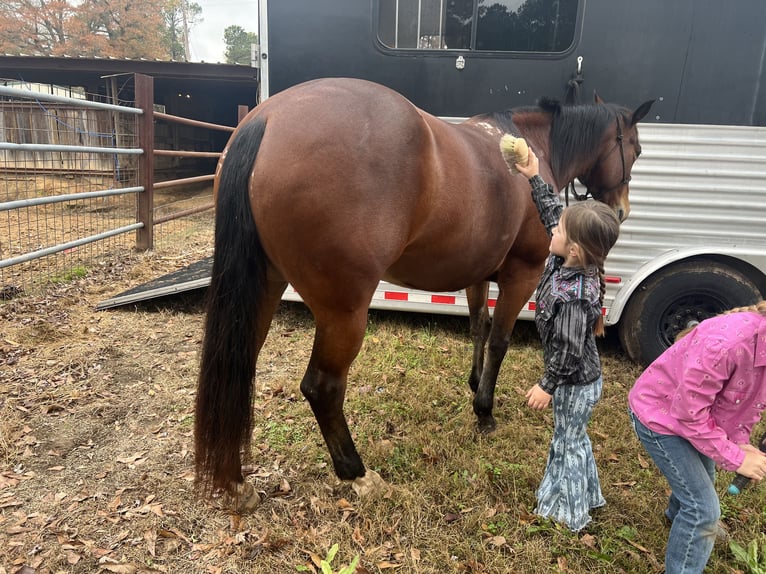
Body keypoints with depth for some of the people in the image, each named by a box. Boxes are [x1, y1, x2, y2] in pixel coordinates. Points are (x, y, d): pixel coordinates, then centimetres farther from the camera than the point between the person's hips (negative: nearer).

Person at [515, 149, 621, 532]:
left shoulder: (573, 296, -35)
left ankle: (570, 515, 32)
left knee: (568, 444, 11)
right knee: (573, 438, 26)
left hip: (575, 385, -9)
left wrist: (547, 386, -18)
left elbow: (569, 350, -29)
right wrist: (535, 179, 5)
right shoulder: (573, 262, -9)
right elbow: (552, 212, 4)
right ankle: (585, 495, 48)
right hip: (580, 380, 9)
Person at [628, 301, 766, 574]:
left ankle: (677, 515, 65)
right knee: (704, 506, -7)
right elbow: (690, 415, -32)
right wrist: (735, 458, -24)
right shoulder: (728, 342, -41)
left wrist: (740, 441, -10)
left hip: (696, 412, 9)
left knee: (702, 479, 32)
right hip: (659, 412, -9)